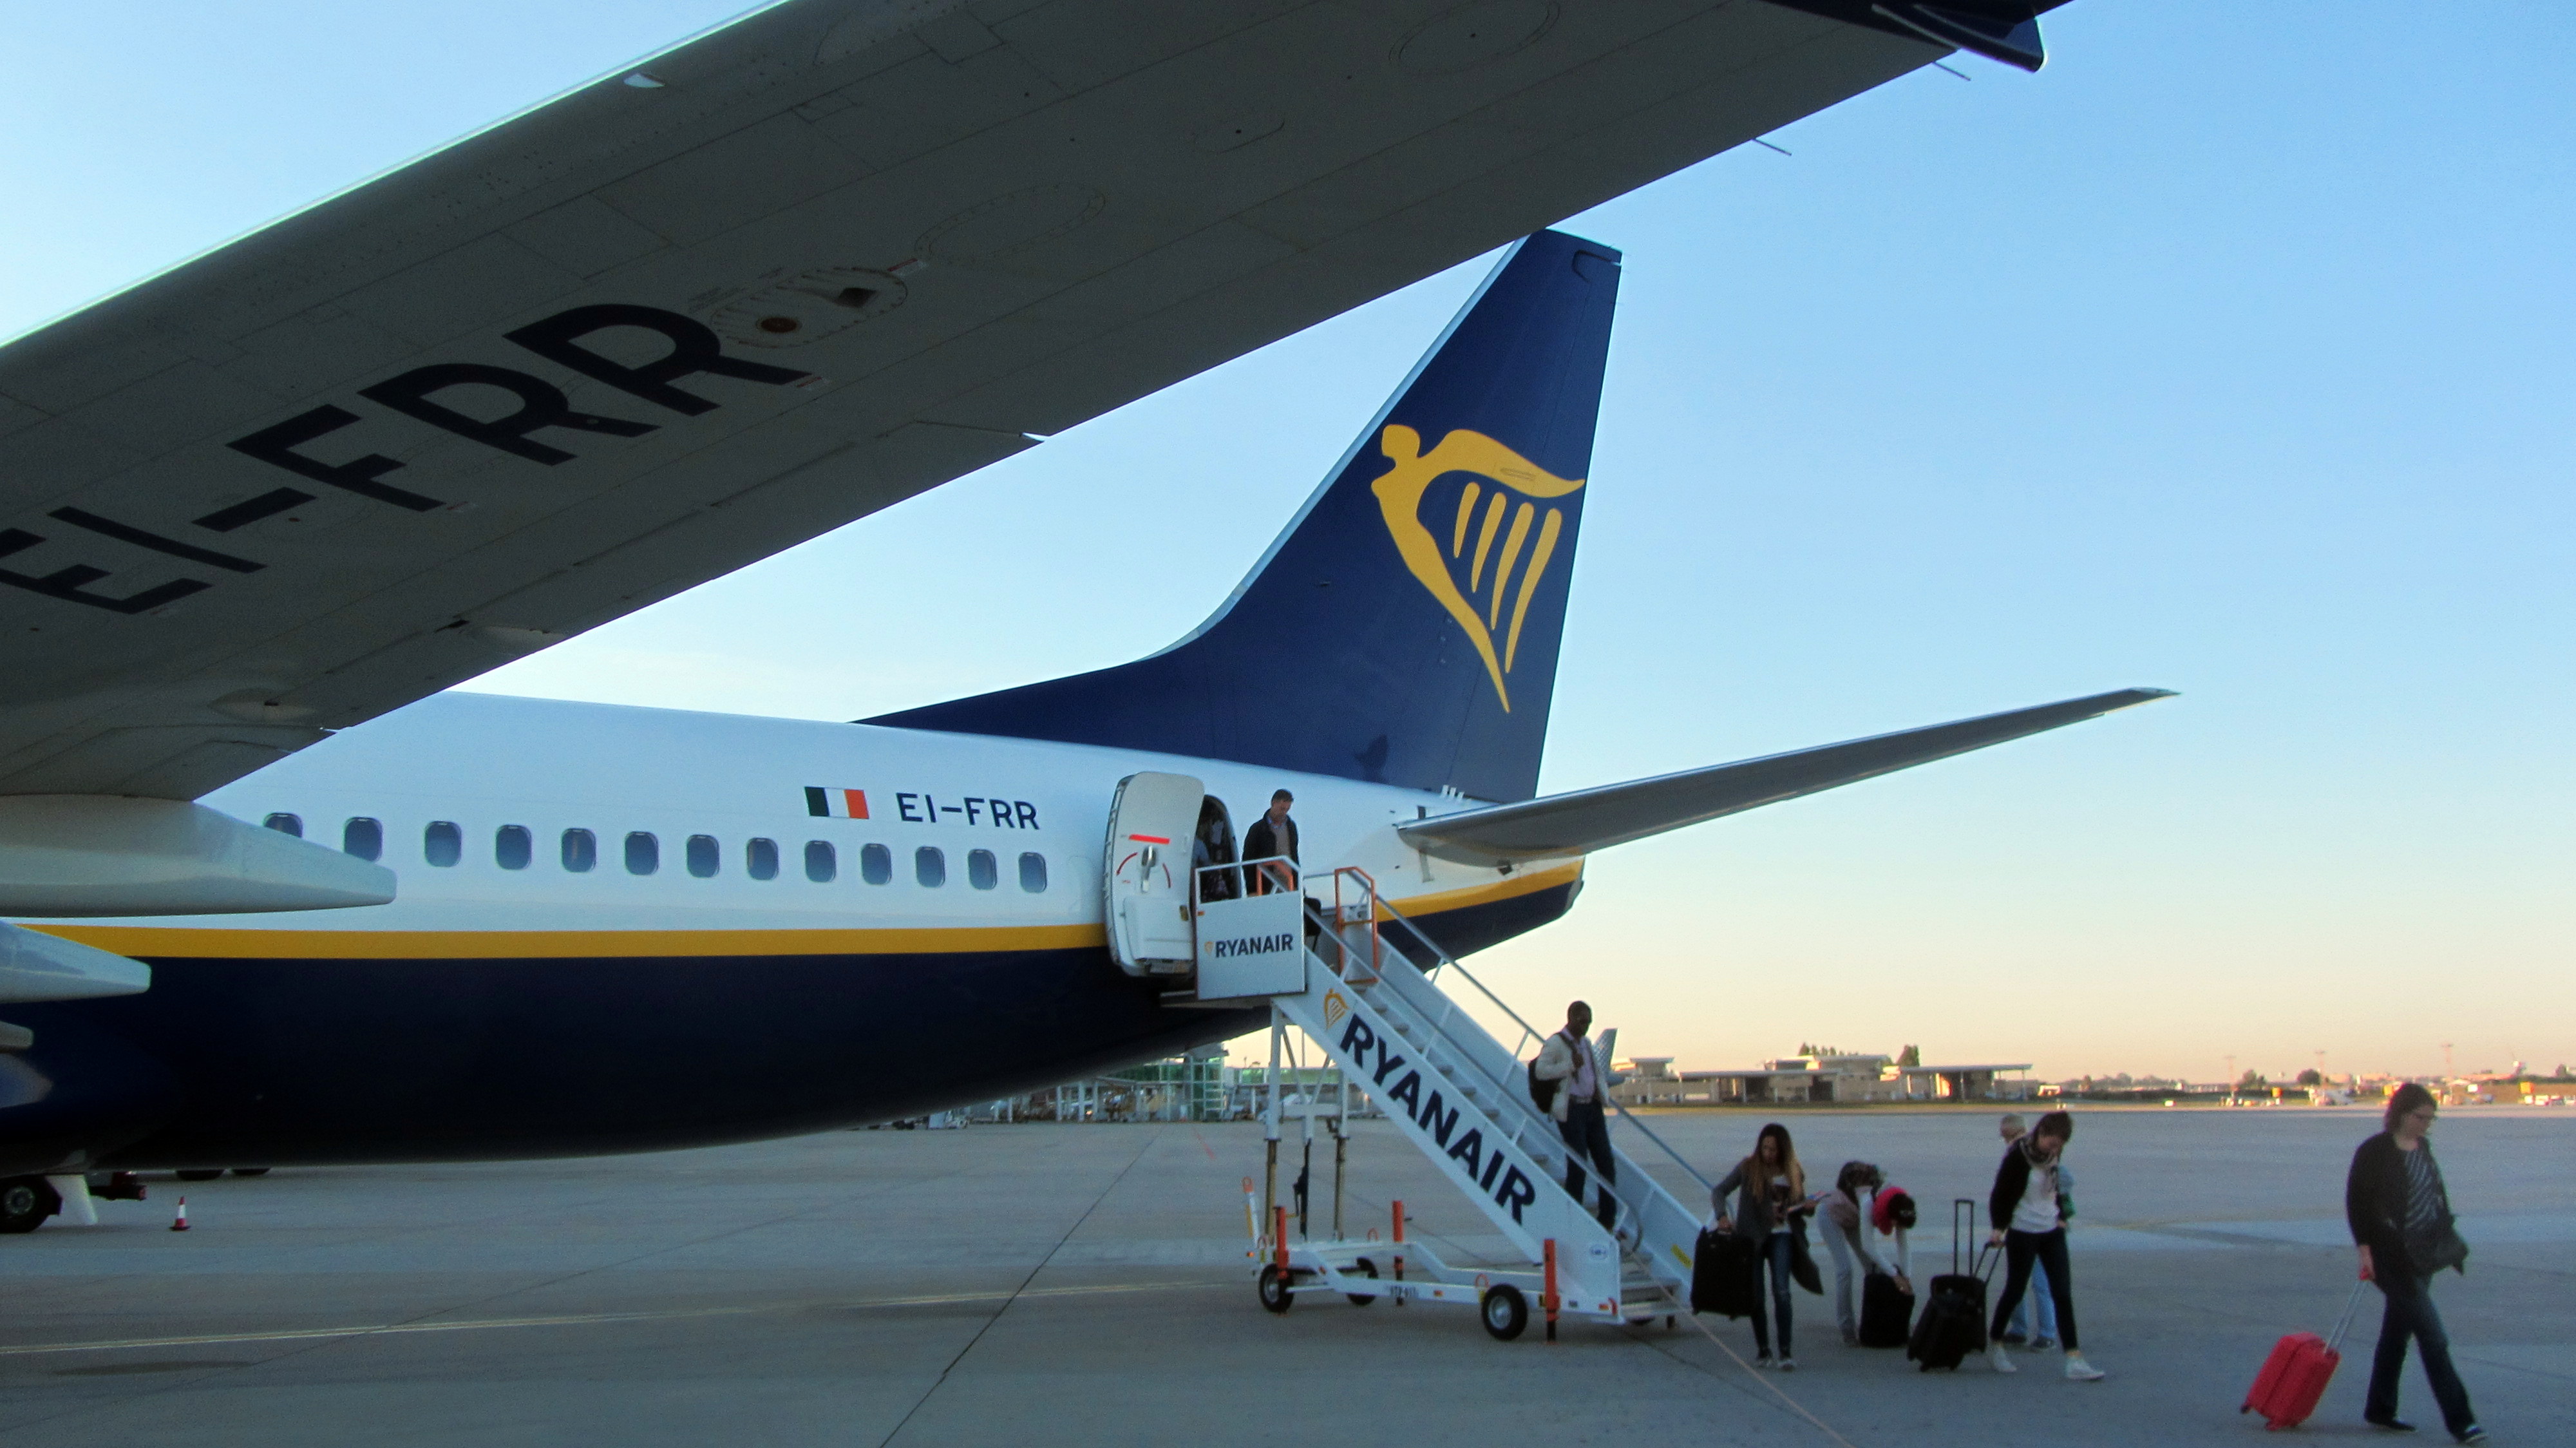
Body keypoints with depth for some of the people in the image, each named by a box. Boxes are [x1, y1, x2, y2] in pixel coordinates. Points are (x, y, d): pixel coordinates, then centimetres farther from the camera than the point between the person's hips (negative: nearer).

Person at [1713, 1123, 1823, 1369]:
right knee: (1756, 1295, 4)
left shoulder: (1794, 1172, 5)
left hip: (1781, 1237, 1)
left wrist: (1809, 1206, -8)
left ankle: (1785, 1352, -11)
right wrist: (1723, 1216, -20)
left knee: (1781, 1292, -14)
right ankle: (1762, 1350, 17)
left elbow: (1797, 1206, 15)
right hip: (1751, 1236, 0)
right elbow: (1719, 1191, -3)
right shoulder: (1748, 1167, -4)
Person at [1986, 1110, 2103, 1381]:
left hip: (2052, 1230, 6)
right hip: (2022, 1233, -6)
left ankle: (2075, 1360, -4)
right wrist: (1999, 1227, -15)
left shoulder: (2053, 1154, 2)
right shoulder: (2017, 1156, -17)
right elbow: (2000, 1193, -12)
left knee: (2063, 1293, -2)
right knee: (2015, 1291, 3)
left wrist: (2060, 1216, 12)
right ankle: (1994, 1346, 25)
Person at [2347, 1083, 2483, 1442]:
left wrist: (2447, 1239, 14)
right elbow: (2355, 1201, -12)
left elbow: (2436, 1196, 19)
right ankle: (2459, 1419, -7)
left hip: (2422, 1255, 7)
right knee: (2433, 1338, -9)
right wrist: (2365, 1248, -15)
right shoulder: (2374, 1151, -13)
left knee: (2398, 1332, 14)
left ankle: (2379, 1409, 24)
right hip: (2393, 1257, -7)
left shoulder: (2423, 1148, 9)